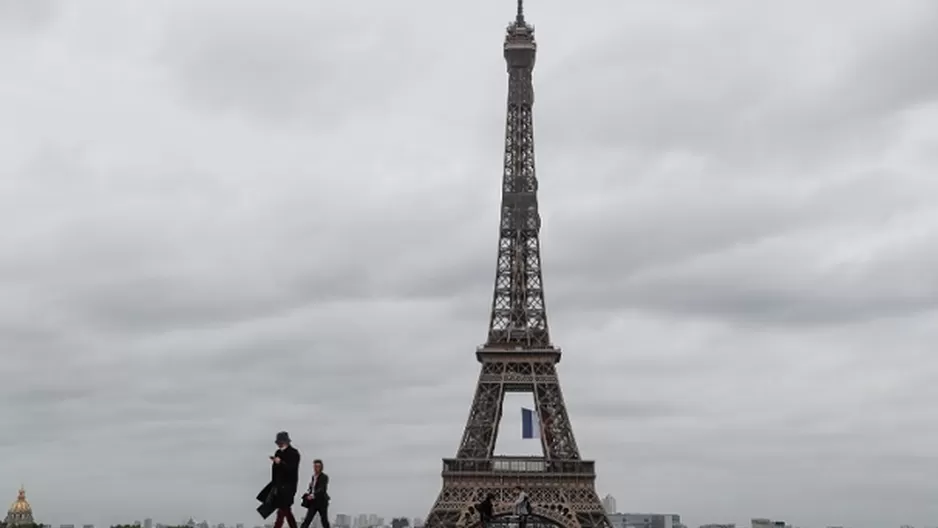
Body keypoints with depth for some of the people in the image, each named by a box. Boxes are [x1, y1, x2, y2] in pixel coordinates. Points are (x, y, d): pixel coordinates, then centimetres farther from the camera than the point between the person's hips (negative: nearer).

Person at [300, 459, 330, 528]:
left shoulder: (324, 477, -8)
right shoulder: (313, 477, 10)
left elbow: (322, 489, -20)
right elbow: (310, 488, 14)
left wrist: (313, 495, -32)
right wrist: (307, 494, -6)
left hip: (322, 502, -4)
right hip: (313, 502, 4)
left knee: (324, 521, 6)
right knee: (307, 520, -7)